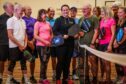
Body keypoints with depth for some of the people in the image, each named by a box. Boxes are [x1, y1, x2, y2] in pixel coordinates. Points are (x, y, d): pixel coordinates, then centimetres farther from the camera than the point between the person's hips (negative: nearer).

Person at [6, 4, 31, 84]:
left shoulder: (23, 21, 10)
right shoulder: (11, 20, -9)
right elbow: (10, 35, -14)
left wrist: (25, 44, -1)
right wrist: (19, 45, -13)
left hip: (22, 46, 6)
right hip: (14, 46, -6)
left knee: (23, 62, 9)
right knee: (12, 63, 0)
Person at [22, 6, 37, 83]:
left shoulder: (34, 20, 11)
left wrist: (33, 41, -5)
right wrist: (28, 42, -12)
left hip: (33, 42, 4)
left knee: (33, 60, 7)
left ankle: (32, 76, 18)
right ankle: (24, 77, 10)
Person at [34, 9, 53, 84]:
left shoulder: (48, 23, 10)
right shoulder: (37, 23, -7)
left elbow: (51, 33, 19)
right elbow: (35, 36, -13)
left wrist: (50, 40, 1)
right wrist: (44, 41, -17)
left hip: (48, 45, 6)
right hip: (41, 45, -6)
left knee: (46, 62, 10)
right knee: (43, 61, -2)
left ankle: (44, 78, 21)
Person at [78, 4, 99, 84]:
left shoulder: (94, 18, -1)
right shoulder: (81, 19, 14)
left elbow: (96, 31, -6)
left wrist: (92, 43, -13)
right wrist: (79, 32, -2)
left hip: (90, 44, -5)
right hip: (82, 43, 5)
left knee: (93, 61, -5)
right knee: (83, 62, 8)